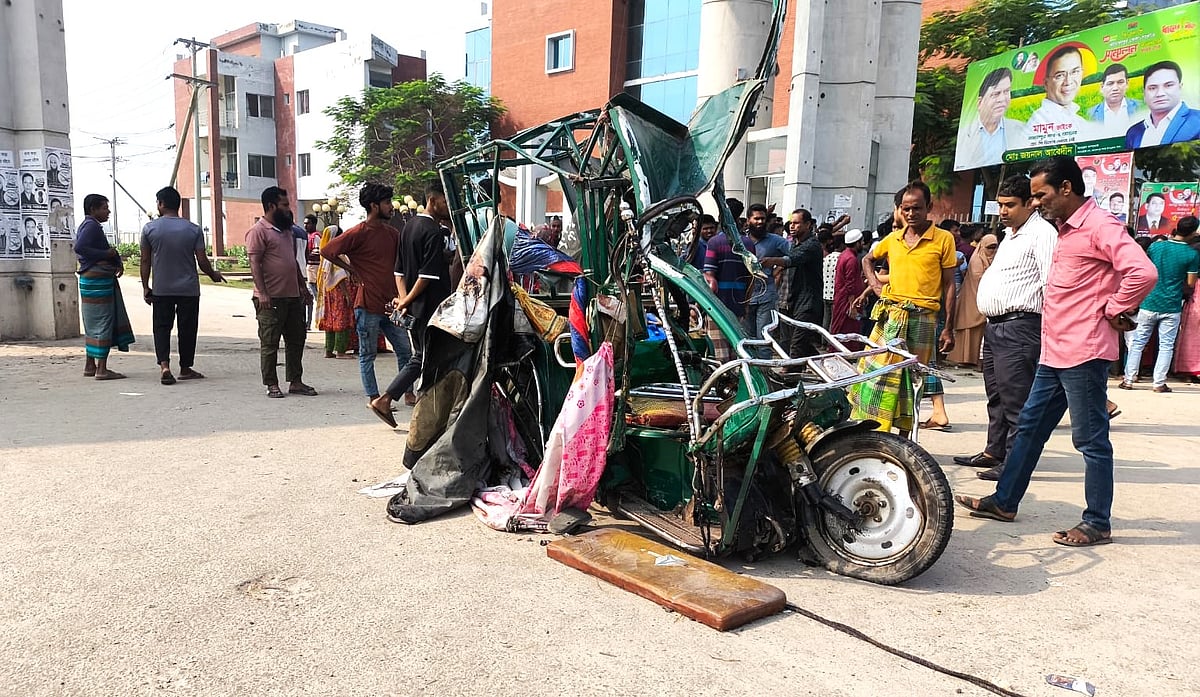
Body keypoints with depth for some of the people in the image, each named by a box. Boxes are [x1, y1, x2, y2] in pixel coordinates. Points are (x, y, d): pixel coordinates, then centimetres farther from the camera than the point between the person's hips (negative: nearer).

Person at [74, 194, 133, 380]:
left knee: (94, 323, 15)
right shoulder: (91, 225, -11)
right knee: (102, 322, -9)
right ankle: (101, 369, -8)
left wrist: (117, 261, 4)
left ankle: (90, 366, 21)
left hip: (96, 279, 11)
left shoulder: (88, 225, 21)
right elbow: (79, 247, -25)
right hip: (97, 280, -11)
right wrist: (107, 254, -19)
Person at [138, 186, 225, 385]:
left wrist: (145, 287, 9)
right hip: (189, 289, 0)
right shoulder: (193, 229, -4)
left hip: (161, 290, 0)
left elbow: (145, 261, 1)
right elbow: (202, 261, -5)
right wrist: (213, 275, 14)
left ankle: (164, 365, -10)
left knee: (162, 327, 7)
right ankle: (185, 368, 18)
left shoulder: (149, 228, -3)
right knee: (187, 328, 9)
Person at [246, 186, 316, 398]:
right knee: (269, 343, 0)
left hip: (293, 296, 8)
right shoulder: (258, 231, -8)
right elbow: (254, 263, -14)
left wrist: (302, 285, 21)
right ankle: (271, 385, 7)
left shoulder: (287, 230, 18)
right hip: (271, 299, -8)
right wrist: (262, 293, -21)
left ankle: (296, 381, 18)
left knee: (296, 340, 10)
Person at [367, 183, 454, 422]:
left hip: (413, 305, 9)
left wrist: (403, 297, 5)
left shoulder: (410, 226, 15)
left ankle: (384, 399, 12)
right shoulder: (434, 231, -14)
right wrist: (407, 301, -11)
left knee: (419, 357, 16)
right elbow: (428, 274, -20)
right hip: (428, 305, -9)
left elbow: (400, 270, 14)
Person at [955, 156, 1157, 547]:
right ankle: (1004, 502, 24)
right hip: (1054, 351, 10)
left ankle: (1098, 524, 11)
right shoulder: (1066, 229, 17)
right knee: (1030, 426, 14)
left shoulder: (1100, 226, -13)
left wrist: (1112, 311, -14)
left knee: (1091, 439, 0)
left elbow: (1143, 272, -26)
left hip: (1083, 353, -10)